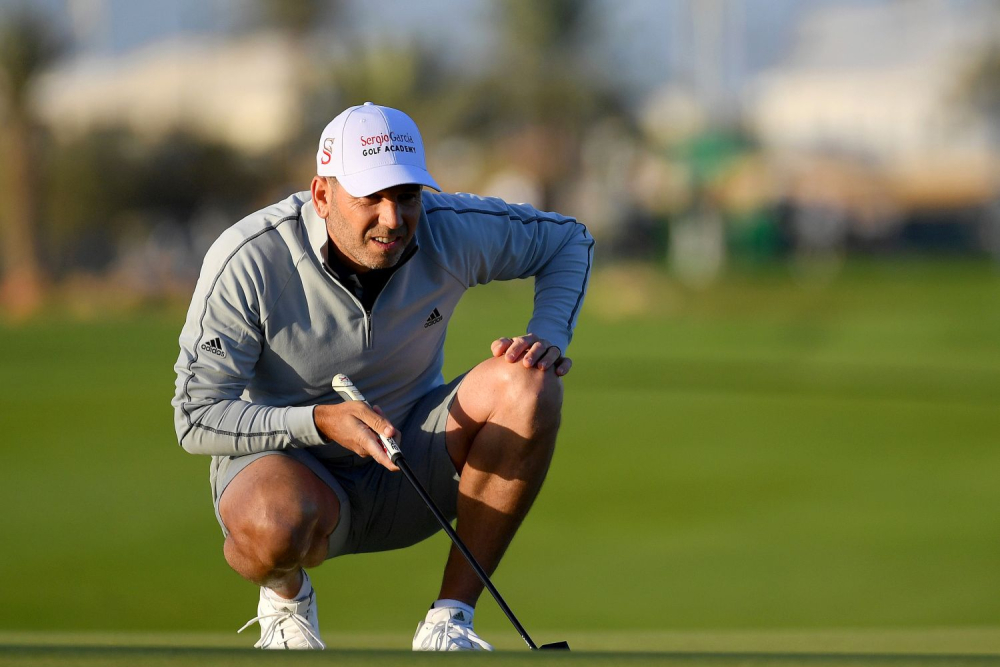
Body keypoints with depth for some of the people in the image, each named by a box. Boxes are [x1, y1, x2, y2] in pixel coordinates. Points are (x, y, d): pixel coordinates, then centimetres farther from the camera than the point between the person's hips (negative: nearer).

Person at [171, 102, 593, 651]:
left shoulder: (450, 232, -13)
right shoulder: (247, 260, -22)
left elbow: (568, 240, 8)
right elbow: (195, 418, -21)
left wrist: (548, 338, -12)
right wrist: (321, 421, -36)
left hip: (412, 475, 4)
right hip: (289, 464, -4)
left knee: (528, 384, -24)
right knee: (274, 523, -42)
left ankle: (450, 619, -15)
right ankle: (286, 593, 0)